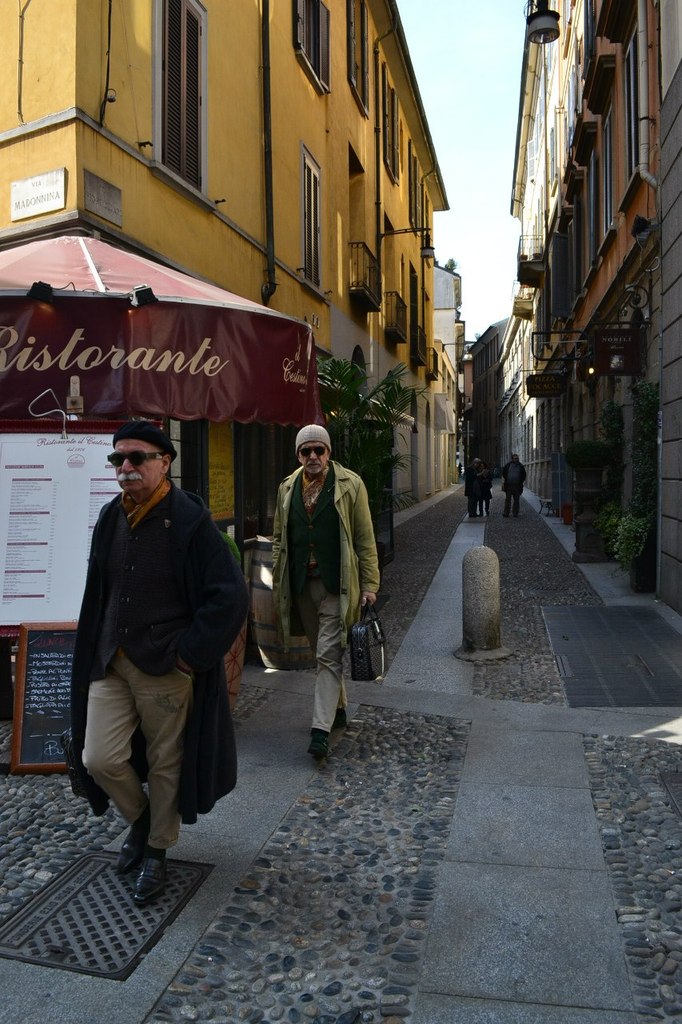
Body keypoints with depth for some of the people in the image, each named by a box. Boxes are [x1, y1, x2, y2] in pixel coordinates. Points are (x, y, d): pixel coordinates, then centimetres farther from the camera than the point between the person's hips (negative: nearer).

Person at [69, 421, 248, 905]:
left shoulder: (189, 521, -15)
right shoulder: (111, 517, 4)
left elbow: (232, 595, -18)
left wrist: (188, 654, -17)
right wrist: (96, 653, 13)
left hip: (166, 669, -5)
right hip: (110, 665, 5)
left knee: (165, 764, 10)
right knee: (99, 759, 3)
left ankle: (157, 853, 34)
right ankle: (140, 818, 34)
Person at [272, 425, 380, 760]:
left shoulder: (350, 485, -3)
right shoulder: (287, 488, 9)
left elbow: (365, 538, -3)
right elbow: (279, 537, 15)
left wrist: (369, 584, -6)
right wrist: (278, 581, 10)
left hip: (336, 585, -5)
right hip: (300, 585, 5)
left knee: (329, 655, -8)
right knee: (321, 652, 16)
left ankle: (321, 729, -6)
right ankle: (337, 708, 34)